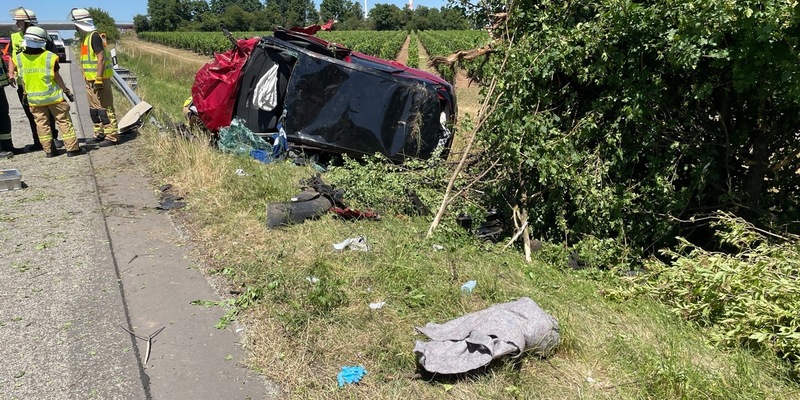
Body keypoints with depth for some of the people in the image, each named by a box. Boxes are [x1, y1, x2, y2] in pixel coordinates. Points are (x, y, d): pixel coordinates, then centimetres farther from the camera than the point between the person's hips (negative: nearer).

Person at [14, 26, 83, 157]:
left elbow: (22, 80, 4)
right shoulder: (50, 57, -13)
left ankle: (49, 150, 13)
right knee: (64, 121, 4)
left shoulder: (19, 59, -4)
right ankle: (72, 148, 2)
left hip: (34, 99, 3)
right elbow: (57, 77, -8)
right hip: (53, 96, -3)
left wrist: (25, 94, 17)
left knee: (42, 124, 11)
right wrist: (66, 91, 3)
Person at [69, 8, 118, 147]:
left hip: (99, 79, -10)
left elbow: (101, 58, -21)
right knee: (94, 109, 15)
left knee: (104, 108, -8)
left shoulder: (94, 36, -14)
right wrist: (90, 79, 22)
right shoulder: (86, 37, 16)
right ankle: (100, 134, 24)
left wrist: (98, 79, -23)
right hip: (90, 80, 10)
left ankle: (112, 136, -4)